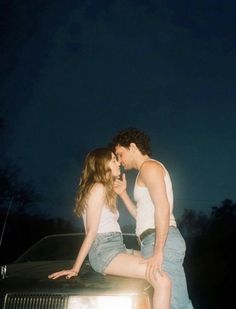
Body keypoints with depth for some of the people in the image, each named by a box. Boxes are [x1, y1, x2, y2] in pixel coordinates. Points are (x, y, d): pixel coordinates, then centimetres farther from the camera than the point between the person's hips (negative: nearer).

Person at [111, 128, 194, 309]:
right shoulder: (146, 172, 27)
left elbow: (163, 207, -16)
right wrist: (123, 193, 20)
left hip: (162, 241, -10)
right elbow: (142, 216, 25)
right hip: (155, 241, 10)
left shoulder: (149, 166, -3)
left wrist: (158, 252, -21)